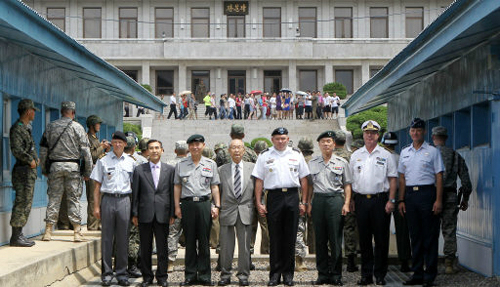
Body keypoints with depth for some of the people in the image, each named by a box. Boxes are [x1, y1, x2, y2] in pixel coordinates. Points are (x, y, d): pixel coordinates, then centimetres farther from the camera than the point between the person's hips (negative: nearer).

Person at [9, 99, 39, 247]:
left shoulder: (26, 128, 19)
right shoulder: (17, 128, -11)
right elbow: (16, 150, -22)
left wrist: (36, 159, 13)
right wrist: (30, 160, -15)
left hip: (30, 170, 10)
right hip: (23, 170, -10)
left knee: (26, 204, 11)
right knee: (21, 203, -9)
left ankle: (19, 235, 15)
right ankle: (16, 237, -7)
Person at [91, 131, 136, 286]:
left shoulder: (130, 162, 11)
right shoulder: (103, 161, 7)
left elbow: (134, 184, 13)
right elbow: (97, 185, 7)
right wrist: (96, 206, 0)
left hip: (124, 200, 1)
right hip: (108, 199, -1)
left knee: (123, 238, 4)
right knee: (107, 237, 0)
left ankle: (122, 272, 11)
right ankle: (107, 273, 7)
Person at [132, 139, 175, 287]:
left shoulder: (170, 169, 7)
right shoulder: (139, 169, 6)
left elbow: (172, 192, 6)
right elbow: (135, 193, 6)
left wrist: (172, 214, 1)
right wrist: (135, 213, 1)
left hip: (162, 214, 0)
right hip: (145, 214, 0)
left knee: (162, 247, 3)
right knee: (145, 247, 6)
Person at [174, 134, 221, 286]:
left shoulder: (211, 164, 10)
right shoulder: (181, 165, 9)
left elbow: (214, 187, 10)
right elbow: (177, 186, 10)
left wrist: (217, 206, 2)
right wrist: (177, 206, 3)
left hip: (204, 204, 0)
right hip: (187, 204, 0)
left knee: (204, 241, 2)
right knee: (190, 241, 3)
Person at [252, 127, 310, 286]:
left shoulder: (296, 154, 10)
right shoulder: (264, 156, 7)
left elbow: (303, 178, 11)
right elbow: (259, 180, 6)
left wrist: (303, 202, 5)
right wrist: (258, 203, 0)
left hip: (292, 196, 1)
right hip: (274, 196, -1)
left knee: (290, 237, 3)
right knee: (275, 237, 1)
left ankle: (288, 273, 12)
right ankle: (275, 274, 7)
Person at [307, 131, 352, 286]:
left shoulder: (342, 163, 8)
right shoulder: (312, 163, 13)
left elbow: (347, 185, 7)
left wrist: (346, 203, -3)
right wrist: (308, 203, 5)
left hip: (335, 199, -2)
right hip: (318, 200, 2)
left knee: (335, 239, -2)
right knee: (320, 239, 4)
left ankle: (336, 274, 5)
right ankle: (323, 274, 11)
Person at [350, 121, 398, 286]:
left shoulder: (386, 155, 5)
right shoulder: (355, 156, 12)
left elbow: (393, 179, 2)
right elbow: (350, 180, 14)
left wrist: (391, 200, -6)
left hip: (380, 199, -2)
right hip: (361, 199, 2)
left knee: (381, 239, 0)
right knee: (364, 239, 6)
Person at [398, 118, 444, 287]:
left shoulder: (433, 151, 2)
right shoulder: (404, 153, 15)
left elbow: (439, 177, -1)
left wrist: (438, 200, -10)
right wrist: (401, 200, 9)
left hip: (427, 193, -4)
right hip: (410, 194, 4)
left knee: (430, 237, -3)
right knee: (415, 236, 8)